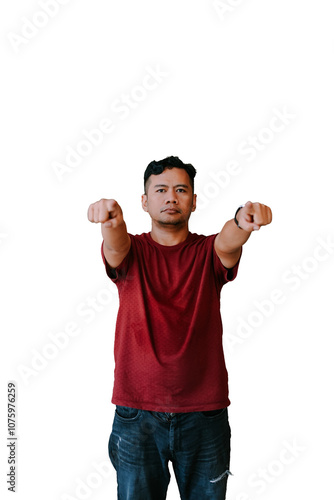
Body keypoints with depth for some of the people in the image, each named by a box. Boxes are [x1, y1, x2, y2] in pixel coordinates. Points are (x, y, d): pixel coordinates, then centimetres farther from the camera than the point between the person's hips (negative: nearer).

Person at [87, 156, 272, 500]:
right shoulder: (132, 252, 3)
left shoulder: (208, 253, 3)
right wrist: (111, 222, -44)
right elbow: (115, 246, -20)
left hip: (205, 414, 1)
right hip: (137, 415, 0)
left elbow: (227, 243, -20)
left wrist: (241, 223, -43)